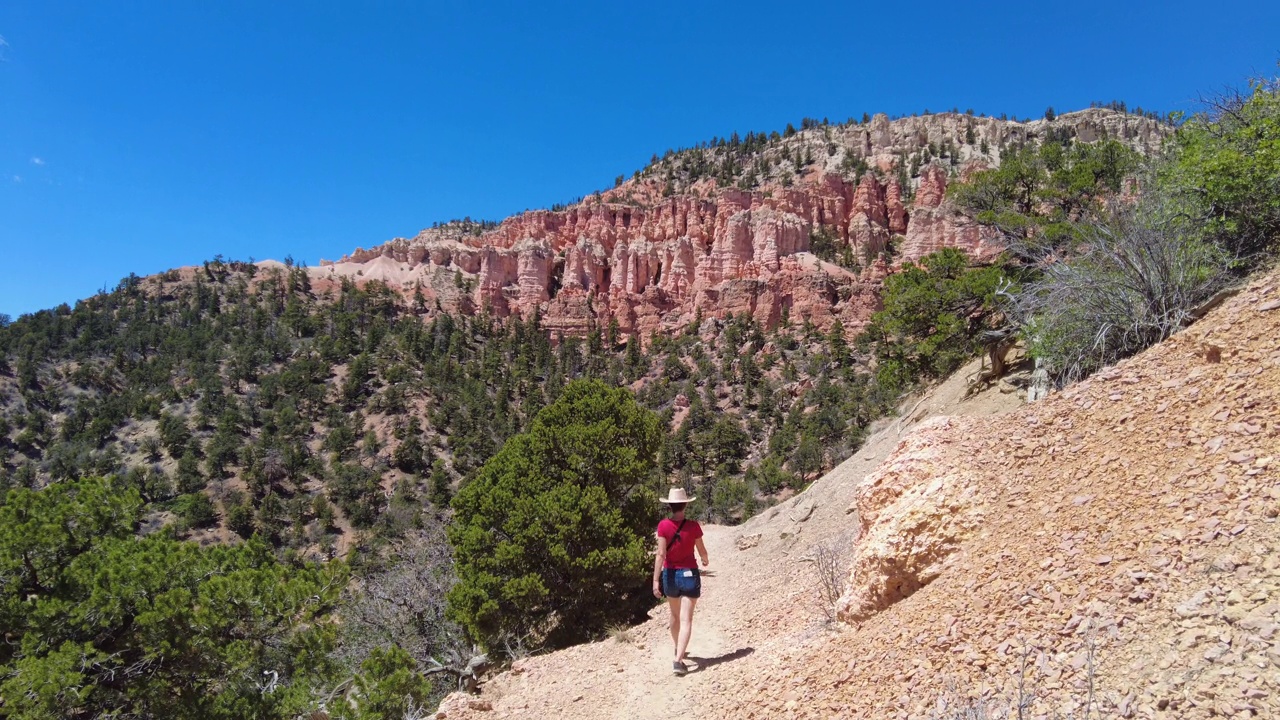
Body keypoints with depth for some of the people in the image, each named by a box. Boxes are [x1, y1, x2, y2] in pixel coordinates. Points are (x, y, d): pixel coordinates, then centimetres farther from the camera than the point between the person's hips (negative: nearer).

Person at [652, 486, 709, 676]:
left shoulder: (664, 525, -12)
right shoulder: (693, 526, -10)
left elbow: (661, 554, -15)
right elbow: (702, 550, 3)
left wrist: (656, 580, -13)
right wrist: (705, 560, 26)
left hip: (670, 574, 2)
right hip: (689, 574, -2)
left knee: (675, 615, 23)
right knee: (686, 620, -1)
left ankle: (678, 650, 42)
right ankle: (678, 660, -12)